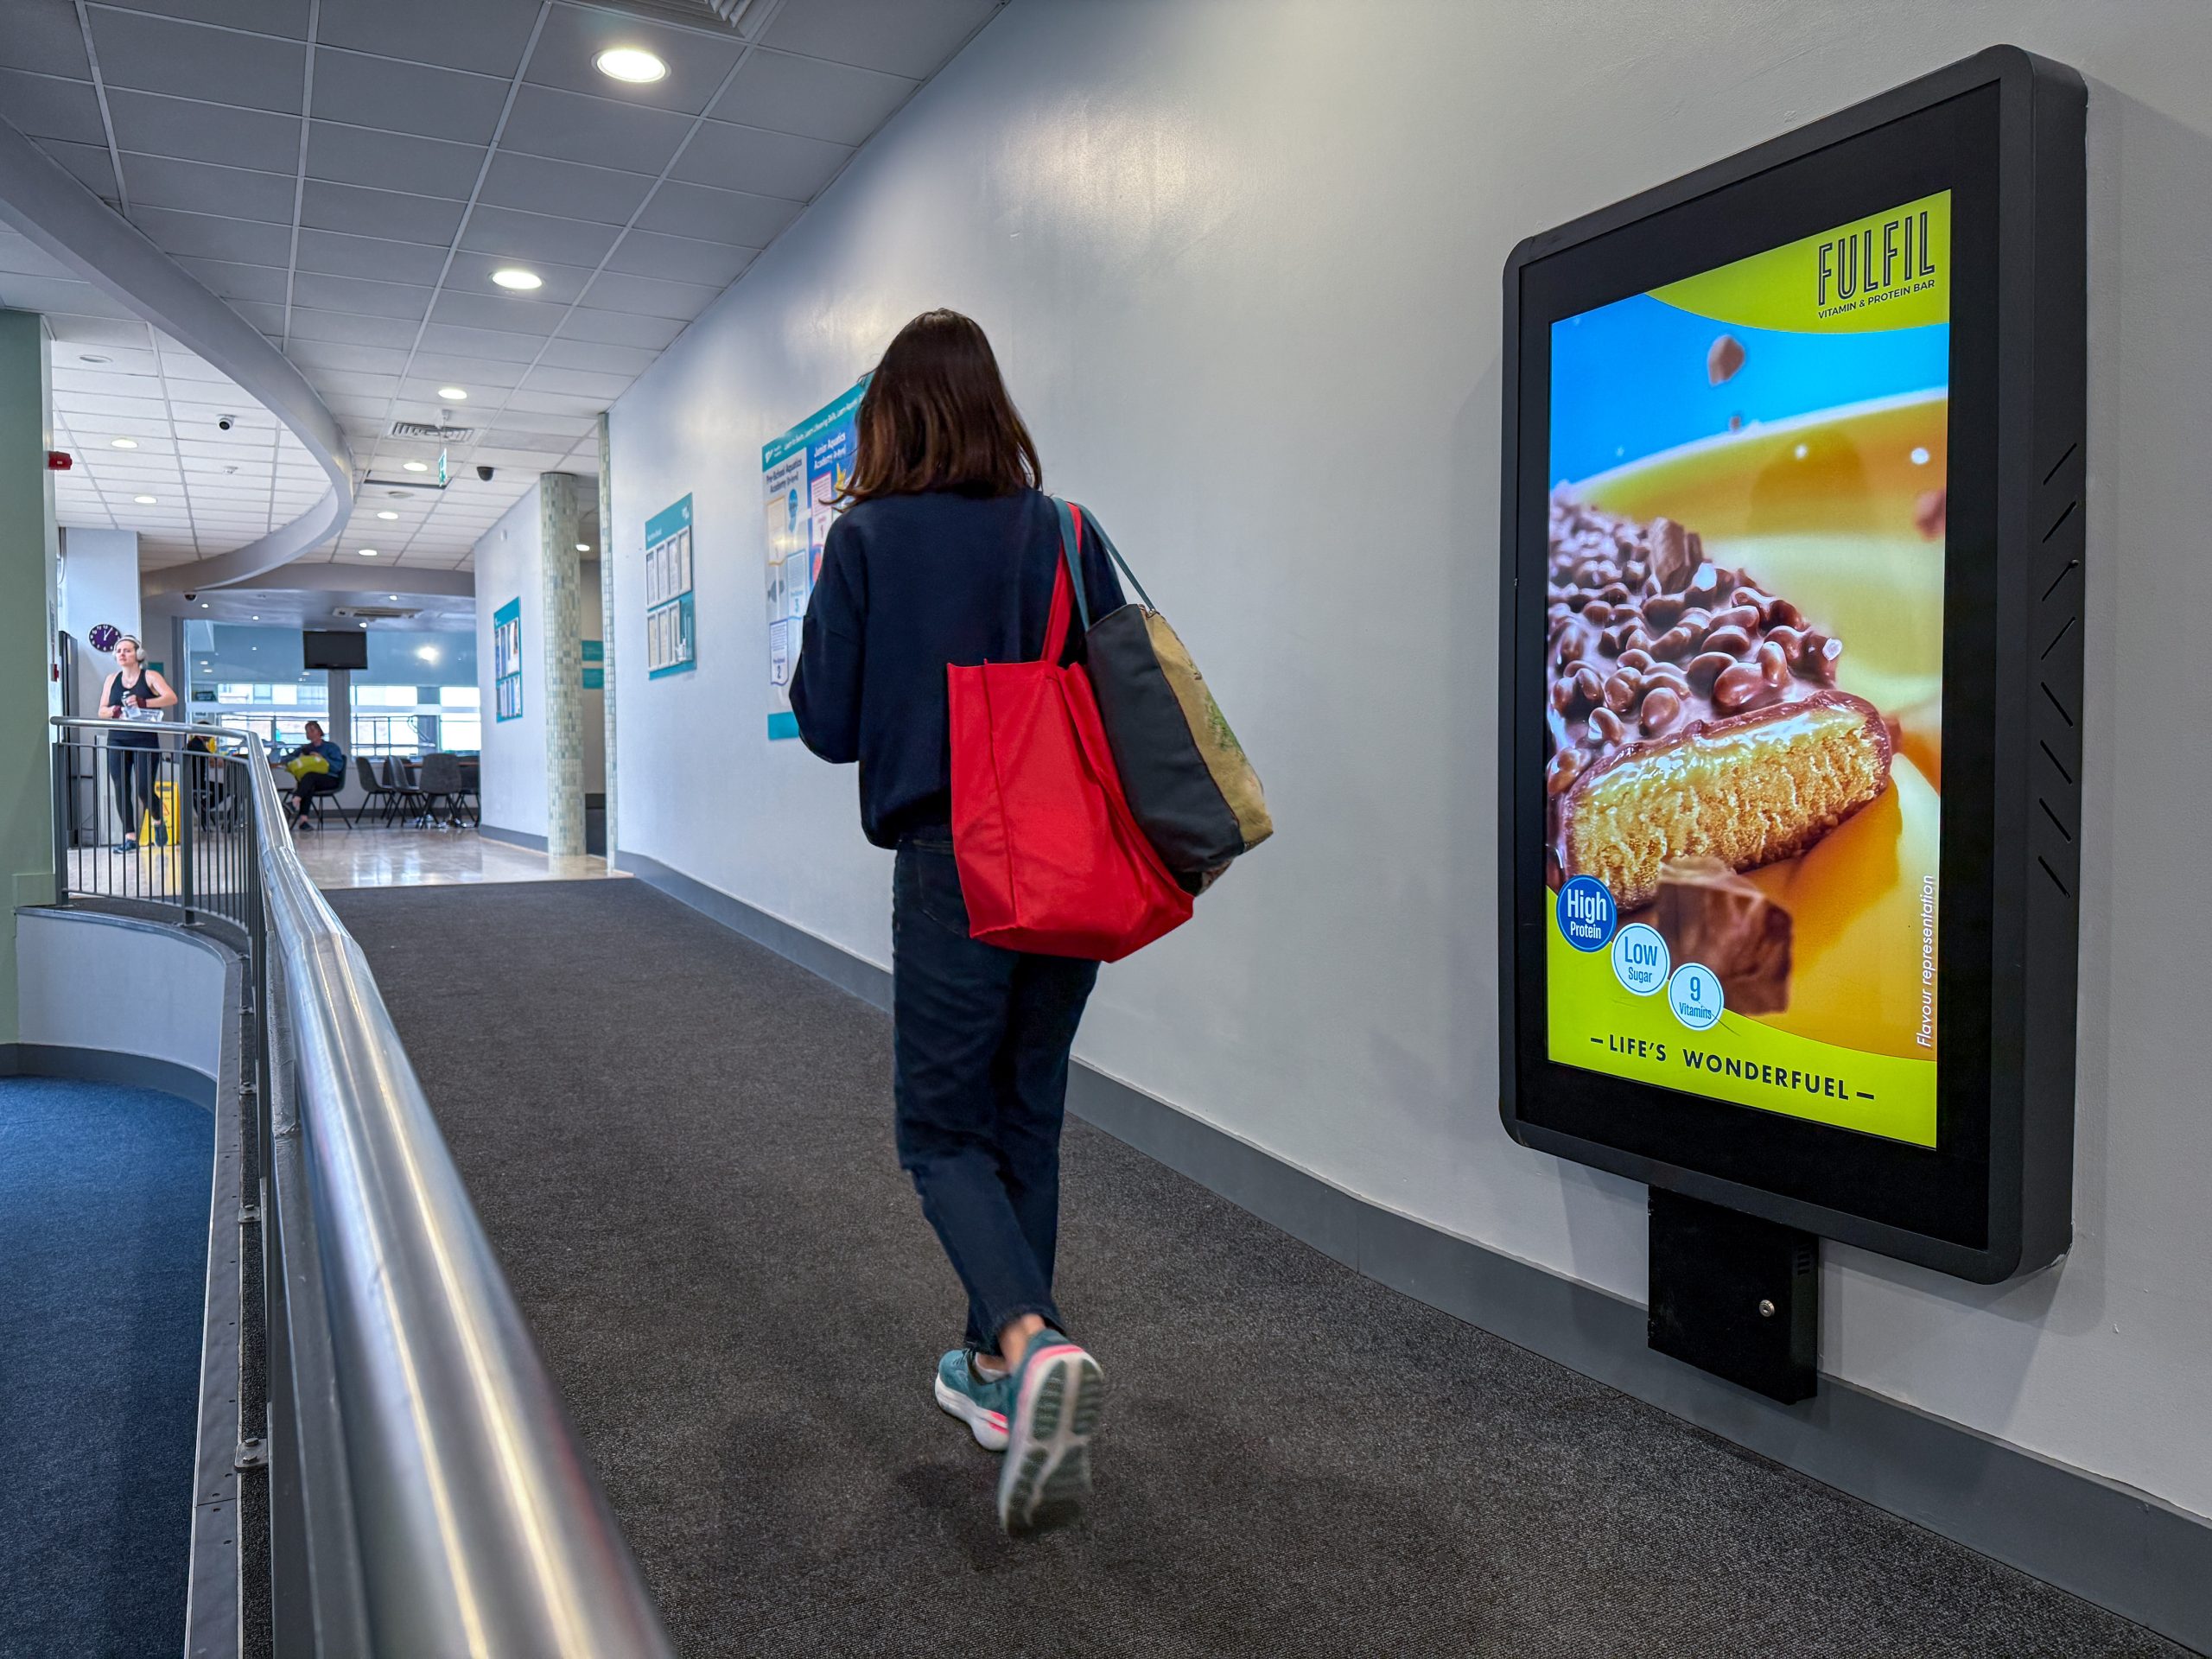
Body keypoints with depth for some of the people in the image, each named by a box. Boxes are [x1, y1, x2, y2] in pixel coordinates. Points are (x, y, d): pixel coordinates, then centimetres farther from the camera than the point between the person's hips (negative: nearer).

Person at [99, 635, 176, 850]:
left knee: (144, 789, -11)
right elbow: (101, 711, 13)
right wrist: (112, 711, -10)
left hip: (145, 742, -4)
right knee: (121, 789, -1)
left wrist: (144, 702, -29)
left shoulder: (150, 676, 1)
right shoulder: (112, 679, 13)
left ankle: (159, 821, 18)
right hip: (117, 742, 4)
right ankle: (130, 837, 5)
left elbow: (171, 698, -15)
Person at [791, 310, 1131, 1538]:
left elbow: (827, 723, -3)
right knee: (1027, 1118, 17)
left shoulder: (867, 539, -5)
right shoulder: (1067, 534, 2)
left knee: (944, 1133, 9)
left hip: (953, 867, -4)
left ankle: (1034, 1345, -15)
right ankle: (998, 1373, 30)